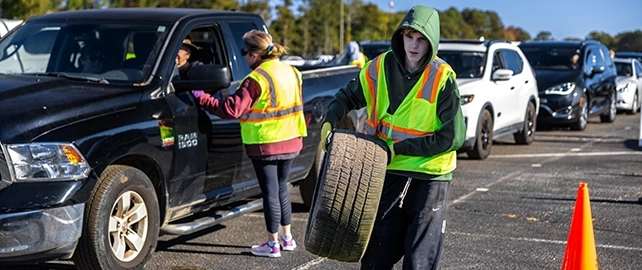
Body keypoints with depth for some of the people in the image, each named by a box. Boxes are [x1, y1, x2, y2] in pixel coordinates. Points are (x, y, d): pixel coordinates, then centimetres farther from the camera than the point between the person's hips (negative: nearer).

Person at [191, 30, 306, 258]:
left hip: (265, 145, -7)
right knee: (281, 188, 20)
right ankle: (287, 238, 27)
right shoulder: (290, 72, 5)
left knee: (270, 192, 2)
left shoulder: (257, 79, -19)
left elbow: (232, 109, -22)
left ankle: (273, 244, 10)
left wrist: (202, 98, -14)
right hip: (290, 141, 7)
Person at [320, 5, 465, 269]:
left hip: (428, 180, -4)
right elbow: (348, 95, 14)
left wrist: (399, 148, -15)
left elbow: (453, 137, -15)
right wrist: (329, 122, -5)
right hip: (387, 175, 4)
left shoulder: (442, 78, -12)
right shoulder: (381, 66, -1)